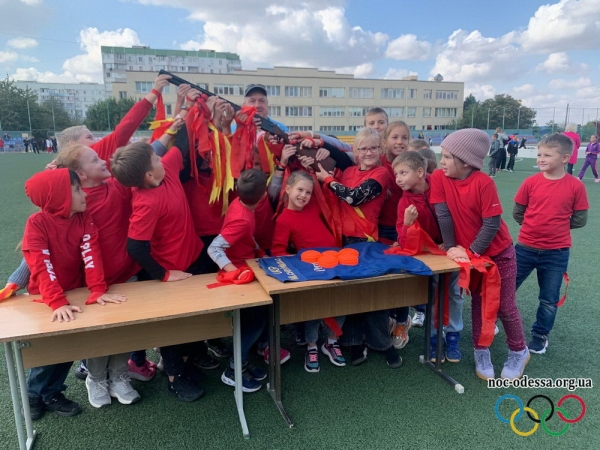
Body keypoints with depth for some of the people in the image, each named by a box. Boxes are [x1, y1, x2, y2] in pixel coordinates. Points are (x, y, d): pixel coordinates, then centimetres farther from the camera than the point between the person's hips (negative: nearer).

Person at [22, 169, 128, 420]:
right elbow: (41, 267, -29)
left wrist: (98, 291, -29)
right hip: (45, 297, -3)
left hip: (75, 293, 4)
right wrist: (57, 302, -39)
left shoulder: (85, 219, -9)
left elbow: (91, 255, -18)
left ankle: (50, 393, 26)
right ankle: (35, 394, 23)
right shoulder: (37, 223, -20)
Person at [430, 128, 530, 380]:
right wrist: (451, 247, -14)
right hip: (469, 252, 3)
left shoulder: (483, 183, -24)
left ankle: (519, 351, 30)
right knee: (478, 302, 14)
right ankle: (481, 351, 29)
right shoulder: (439, 178, -12)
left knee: (504, 305, 7)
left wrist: (473, 252, -21)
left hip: (499, 252, -3)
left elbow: (492, 224, -22)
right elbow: (443, 214, -13)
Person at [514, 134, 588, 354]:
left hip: (556, 253, 0)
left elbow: (580, 220, -1)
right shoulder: (530, 182, -5)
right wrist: (537, 225, 2)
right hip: (526, 248, 1)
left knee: (549, 299, 12)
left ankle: (540, 335, 32)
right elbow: (517, 213, 3)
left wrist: (556, 226, 1)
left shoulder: (576, 186, -7)